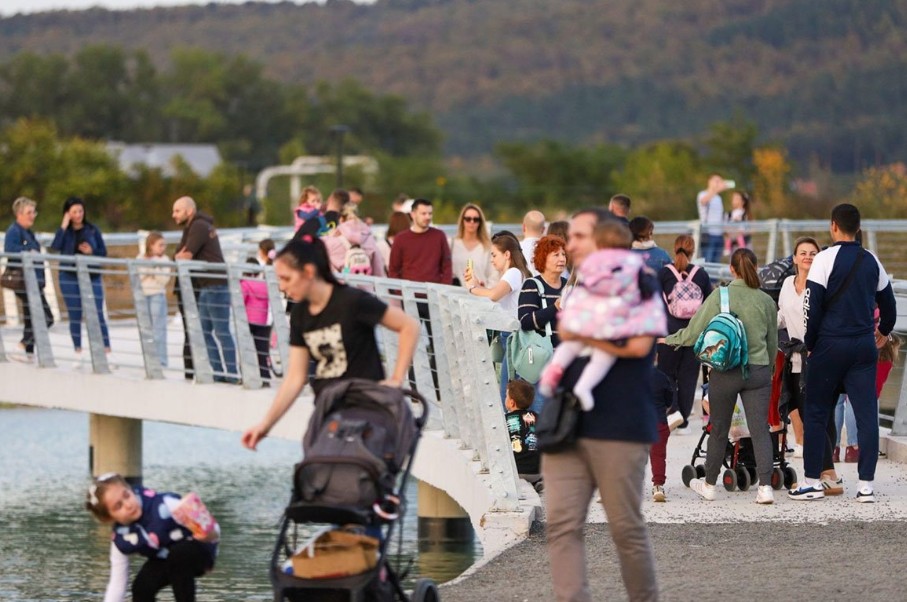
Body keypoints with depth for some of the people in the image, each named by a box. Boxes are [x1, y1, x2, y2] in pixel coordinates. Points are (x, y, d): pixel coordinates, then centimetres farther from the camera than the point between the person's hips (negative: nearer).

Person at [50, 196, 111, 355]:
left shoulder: (92, 230, 3)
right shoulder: (64, 231, 3)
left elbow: (103, 252, 6)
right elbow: (55, 247, -16)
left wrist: (91, 251, -14)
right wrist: (63, 227, -16)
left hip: (91, 277, -1)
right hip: (69, 277, 1)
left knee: (97, 314, -6)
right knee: (74, 316, 4)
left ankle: (106, 348, -5)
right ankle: (78, 350, 11)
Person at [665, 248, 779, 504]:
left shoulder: (719, 296, -7)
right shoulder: (766, 301, 1)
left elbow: (693, 333, -4)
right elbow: (773, 343, 13)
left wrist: (668, 340, 14)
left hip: (724, 372, -1)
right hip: (758, 371, 1)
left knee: (719, 430, 12)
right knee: (760, 429, -1)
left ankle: (709, 484, 27)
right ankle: (765, 486, -12)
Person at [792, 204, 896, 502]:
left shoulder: (826, 259, -8)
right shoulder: (872, 262, 8)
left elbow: (813, 306, -12)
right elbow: (887, 302, 19)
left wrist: (810, 343, 0)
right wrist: (884, 332, 37)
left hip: (830, 345, -4)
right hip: (864, 345, 4)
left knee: (816, 413, 6)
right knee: (866, 414, 2)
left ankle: (813, 481, 6)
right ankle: (866, 485, -1)